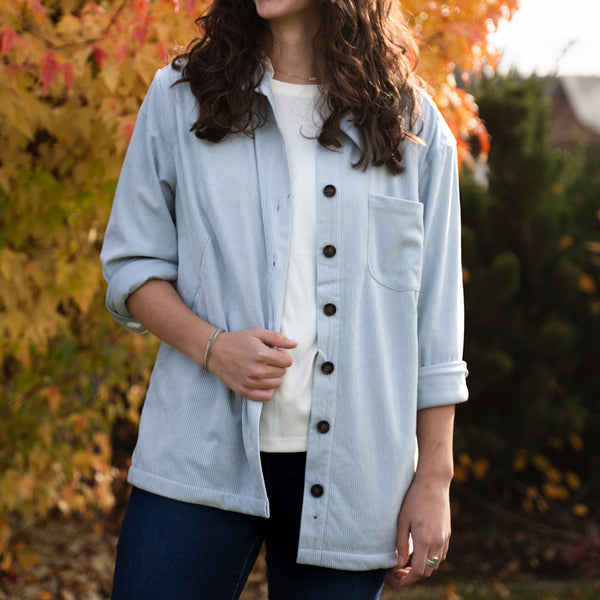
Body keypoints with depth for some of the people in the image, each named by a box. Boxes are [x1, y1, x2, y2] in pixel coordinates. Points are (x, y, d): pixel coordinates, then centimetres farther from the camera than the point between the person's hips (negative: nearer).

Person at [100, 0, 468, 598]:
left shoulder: (413, 125, 6)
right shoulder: (180, 98, 7)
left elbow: (435, 322, 5)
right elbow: (131, 263, 9)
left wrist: (433, 479, 3)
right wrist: (211, 346, -10)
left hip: (350, 476, 0)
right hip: (202, 457, 0)